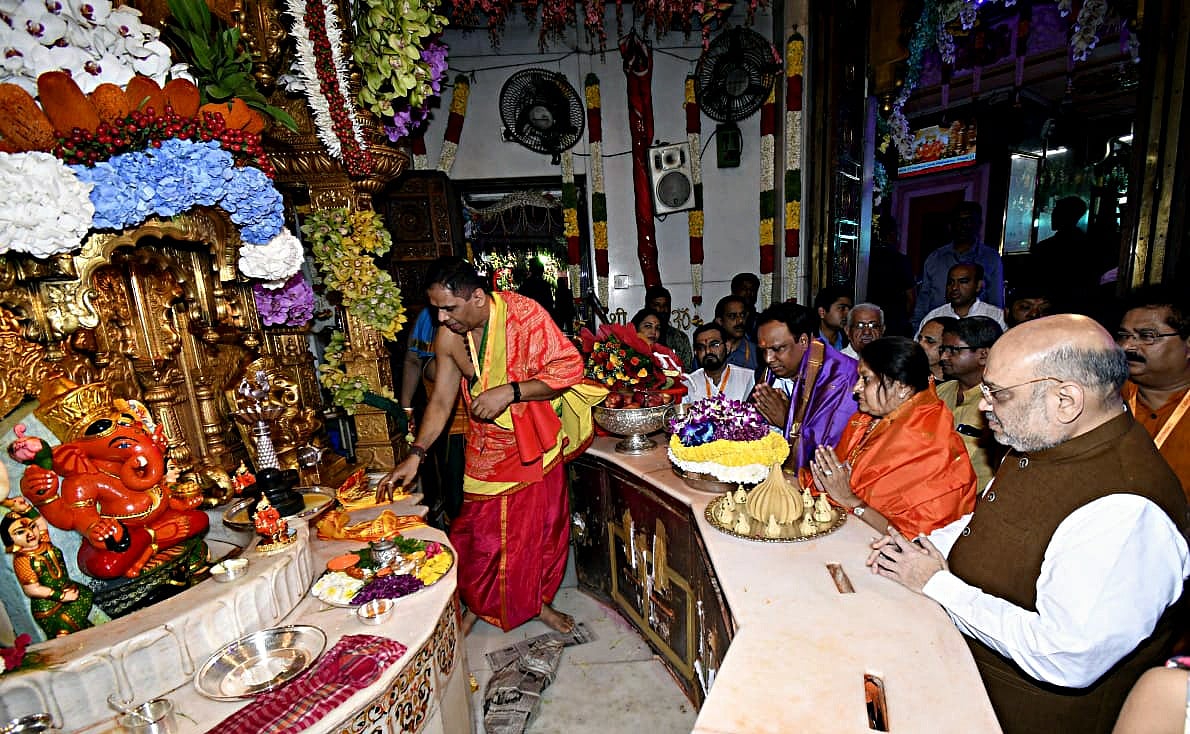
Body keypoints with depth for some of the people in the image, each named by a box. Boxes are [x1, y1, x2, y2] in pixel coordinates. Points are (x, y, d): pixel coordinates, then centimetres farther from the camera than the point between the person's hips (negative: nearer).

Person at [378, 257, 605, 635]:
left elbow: (568, 368, -21)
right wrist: (415, 455, -6)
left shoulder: (525, 314, -21)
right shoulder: (447, 337, -8)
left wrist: (509, 392, -29)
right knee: (479, 528, 8)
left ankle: (537, 601, 37)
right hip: (486, 445, 2)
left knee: (540, 524, 12)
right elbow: (441, 401, 0)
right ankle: (476, 604, 35)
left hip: (534, 440, -2)